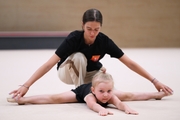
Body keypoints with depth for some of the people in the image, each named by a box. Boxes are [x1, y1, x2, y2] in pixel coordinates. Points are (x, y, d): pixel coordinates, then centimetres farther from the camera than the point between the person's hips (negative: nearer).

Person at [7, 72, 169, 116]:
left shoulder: (110, 95, -43)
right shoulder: (89, 94, -50)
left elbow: (119, 103, -61)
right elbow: (91, 103, -71)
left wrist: (127, 108, -83)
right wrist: (101, 109, -92)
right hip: (81, 90, -3)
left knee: (129, 95, 16)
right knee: (55, 99, -9)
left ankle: (158, 94, 40)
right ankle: (22, 99, -3)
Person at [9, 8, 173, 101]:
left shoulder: (104, 41, -26)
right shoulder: (74, 38, -34)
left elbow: (130, 63, -22)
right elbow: (49, 64, -38)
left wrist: (154, 81, -25)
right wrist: (26, 85, -46)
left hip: (90, 74, 5)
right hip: (69, 72, -5)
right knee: (79, 57, -34)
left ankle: (87, 87, 13)